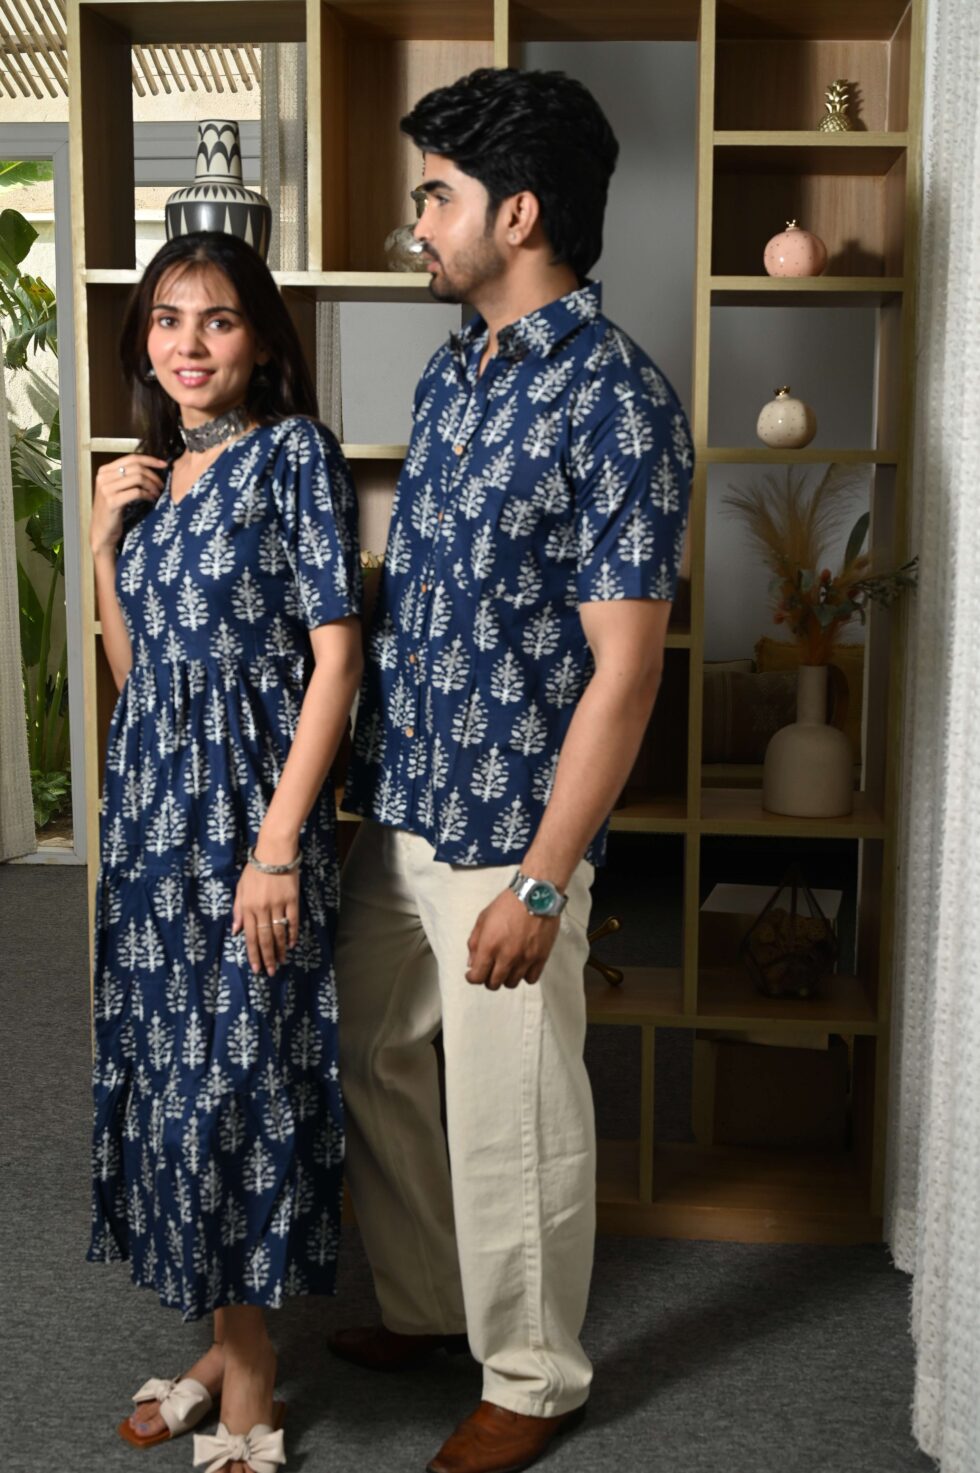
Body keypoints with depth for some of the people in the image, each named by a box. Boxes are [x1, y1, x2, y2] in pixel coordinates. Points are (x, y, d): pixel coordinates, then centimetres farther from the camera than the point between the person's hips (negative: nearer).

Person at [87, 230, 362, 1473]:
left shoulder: (293, 451, -7)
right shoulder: (150, 474, 14)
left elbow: (335, 655, -14)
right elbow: (133, 666, 17)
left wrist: (278, 846, -19)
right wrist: (103, 535, 4)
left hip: (247, 807, -7)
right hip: (152, 802, 7)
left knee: (238, 1074, -1)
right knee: (167, 1069, 12)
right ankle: (224, 1341, 31)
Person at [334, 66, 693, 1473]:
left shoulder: (615, 398, -17)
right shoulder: (451, 375, 9)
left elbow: (625, 667, -20)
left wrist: (540, 881, -21)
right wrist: (361, 776, 17)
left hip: (508, 831, -8)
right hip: (393, 811, 8)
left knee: (511, 1119, 8)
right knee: (374, 1063, 21)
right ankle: (426, 1304, 45)